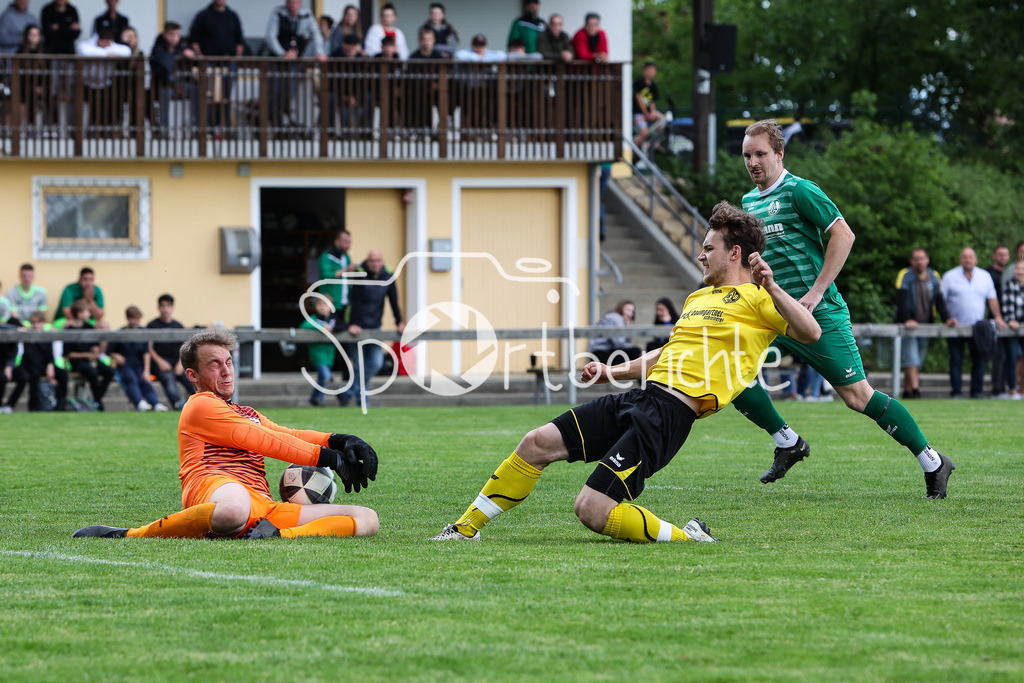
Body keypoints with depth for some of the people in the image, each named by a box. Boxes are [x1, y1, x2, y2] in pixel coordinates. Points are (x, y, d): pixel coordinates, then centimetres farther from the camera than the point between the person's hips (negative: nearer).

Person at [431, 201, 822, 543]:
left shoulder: (754, 299, -2)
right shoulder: (699, 297, 25)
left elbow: (810, 332, -18)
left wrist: (772, 288, -27)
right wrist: (615, 371, 29)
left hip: (669, 415, -9)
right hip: (639, 398, 9)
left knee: (592, 509, -20)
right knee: (537, 444, 0)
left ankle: (687, 539, -5)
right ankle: (466, 528, 11)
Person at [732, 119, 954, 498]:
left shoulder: (799, 192, -10)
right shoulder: (749, 201, 14)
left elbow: (842, 235, -17)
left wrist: (816, 291, -20)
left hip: (819, 314, -8)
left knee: (857, 396, -10)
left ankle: (933, 463, 0)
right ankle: (787, 444, 6)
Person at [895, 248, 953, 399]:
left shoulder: (934, 277, 9)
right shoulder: (905, 276, -6)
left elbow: (940, 301, 6)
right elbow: (901, 300, -16)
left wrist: (946, 318, -10)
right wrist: (907, 319, -30)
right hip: (907, 326, -5)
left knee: (918, 362, 5)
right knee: (911, 359, -15)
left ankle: (907, 391, 11)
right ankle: (915, 389, -23)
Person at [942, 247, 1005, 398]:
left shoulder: (985, 276, 12)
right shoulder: (950, 276, 2)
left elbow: (992, 299, 13)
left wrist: (997, 317, 1)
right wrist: (946, 318, -12)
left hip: (977, 327, 2)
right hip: (956, 327, -2)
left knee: (979, 359, 0)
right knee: (956, 360, -1)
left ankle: (977, 390, 7)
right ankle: (956, 391, 3)